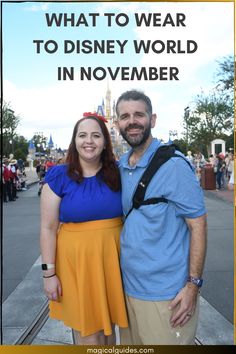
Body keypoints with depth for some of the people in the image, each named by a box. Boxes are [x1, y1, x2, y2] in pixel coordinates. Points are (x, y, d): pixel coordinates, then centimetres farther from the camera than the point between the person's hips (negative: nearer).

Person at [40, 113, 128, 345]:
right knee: (86, 329, 11)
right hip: (77, 260, -2)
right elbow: (48, 228, -6)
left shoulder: (116, 172, 0)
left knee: (109, 321, 20)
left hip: (112, 257, 3)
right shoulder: (58, 176, -9)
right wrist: (49, 273, -6)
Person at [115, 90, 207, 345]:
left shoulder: (174, 164, -15)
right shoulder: (120, 166, 4)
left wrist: (193, 284, -15)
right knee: (130, 343, 22)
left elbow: (198, 225, -13)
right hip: (128, 285, 6)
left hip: (166, 294, -6)